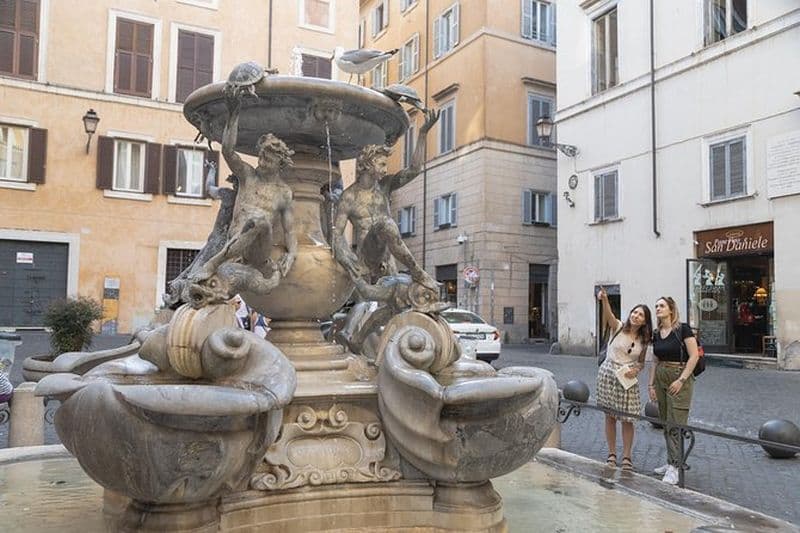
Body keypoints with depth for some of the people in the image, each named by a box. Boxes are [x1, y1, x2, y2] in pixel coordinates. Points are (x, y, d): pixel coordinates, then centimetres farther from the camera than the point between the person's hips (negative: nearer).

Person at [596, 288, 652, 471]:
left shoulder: (643, 340, 4)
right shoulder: (619, 327, -4)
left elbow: (641, 362, 13)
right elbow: (609, 315, -25)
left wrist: (635, 370, -11)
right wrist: (604, 300, -45)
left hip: (627, 379, 1)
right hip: (608, 374, -1)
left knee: (627, 419, 1)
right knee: (610, 416, 6)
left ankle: (626, 457, 14)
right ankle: (612, 454, 18)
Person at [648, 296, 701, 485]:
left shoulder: (683, 329, -9)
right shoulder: (656, 334, 9)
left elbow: (694, 356, -13)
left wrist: (681, 380, -16)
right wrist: (651, 384, 10)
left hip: (679, 379, -7)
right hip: (660, 379, 7)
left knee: (676, 425, -7)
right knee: (666, 424, 10)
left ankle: (674, 467, -2)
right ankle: (672, 461, 20)